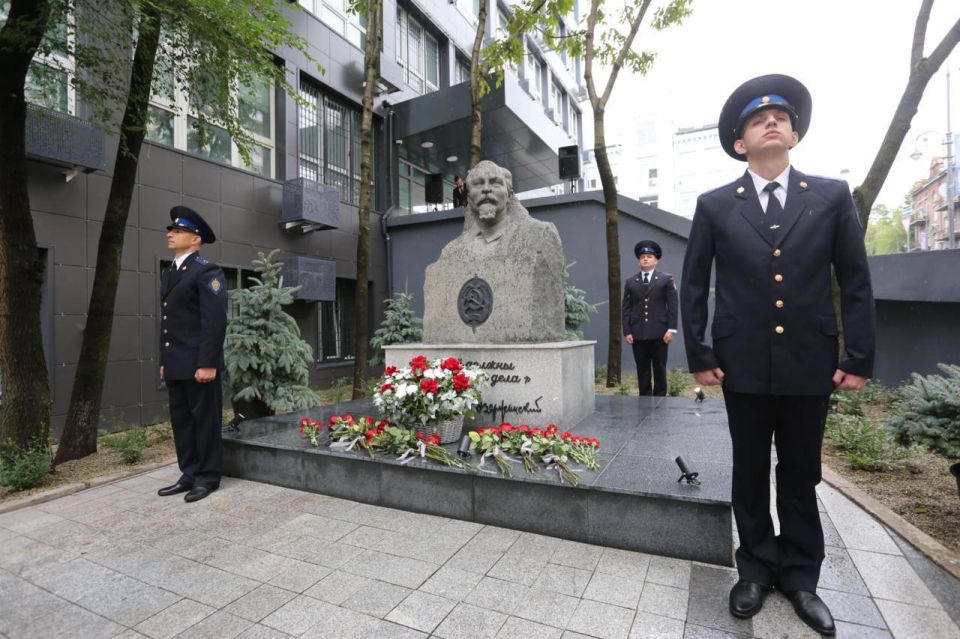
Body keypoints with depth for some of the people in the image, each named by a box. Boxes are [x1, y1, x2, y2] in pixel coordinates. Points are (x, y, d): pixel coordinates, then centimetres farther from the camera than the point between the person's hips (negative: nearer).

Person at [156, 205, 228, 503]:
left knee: (205, 420, 2)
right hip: (175, 365, 8)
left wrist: (207, 363, -20)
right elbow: (166, 320, 20)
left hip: (199, 364, -8)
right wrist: (164, 361, 17)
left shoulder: (207, 271, -9)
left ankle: (207, 477, 13)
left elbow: (215, 321, -16)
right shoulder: (168, 274, 18)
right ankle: (189, 475, 24)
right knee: (181, 421, 13)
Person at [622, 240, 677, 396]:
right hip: (638, 334, 2)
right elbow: (626, 309, 7)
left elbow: (673, 306, 1)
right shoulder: (630, 282, 11)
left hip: (659, 333, -1)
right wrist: (627, 331, -1)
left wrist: (671, 329, -8)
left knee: (660, 369, 4)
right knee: (642, 370, 6)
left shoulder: (666, 280, 6)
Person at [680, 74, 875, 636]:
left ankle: (800, 576, 30)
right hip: (744, 364, 0)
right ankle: (757, 569, 29)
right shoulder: (715, 206, 2)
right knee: (750, 473, 12)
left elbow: (856, 282, 3)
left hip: (810, 364, 1)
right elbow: (694, 285, 1)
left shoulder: (832, 197, 4)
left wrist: (860, 359, -2)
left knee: (801, 474, 13)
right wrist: (699, 355, -4)